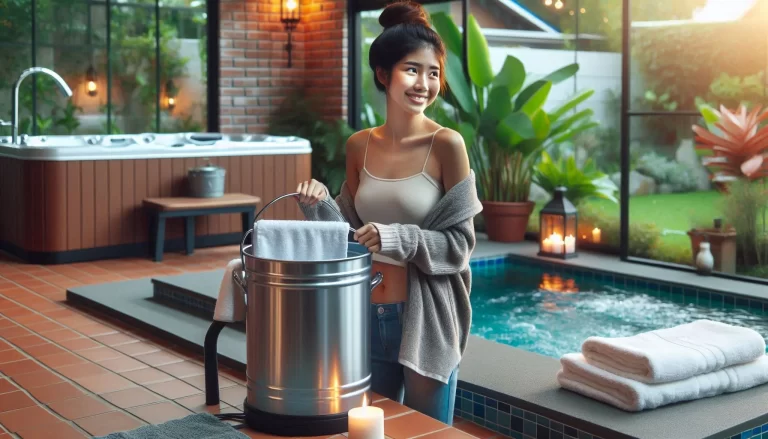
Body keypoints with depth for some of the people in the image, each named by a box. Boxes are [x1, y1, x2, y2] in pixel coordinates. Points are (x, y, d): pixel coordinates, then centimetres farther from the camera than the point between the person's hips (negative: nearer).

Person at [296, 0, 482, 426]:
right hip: (367, 314, 4)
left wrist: (399, 239, -23)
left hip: (424, 317, -4)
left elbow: (459, 243, -9)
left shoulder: (446, 144, -10)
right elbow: (352, 229, 11)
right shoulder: (359, 145, 3)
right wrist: (320, 207, -7)